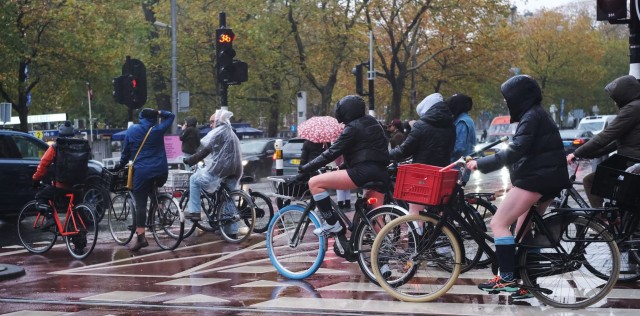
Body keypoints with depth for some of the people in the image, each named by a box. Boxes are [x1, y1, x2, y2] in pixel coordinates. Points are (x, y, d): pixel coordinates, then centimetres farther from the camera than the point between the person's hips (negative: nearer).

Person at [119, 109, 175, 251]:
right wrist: (158, 112, 10)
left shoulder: (131, 131, 4)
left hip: (142, 171, -1)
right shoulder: (158, 130, 3)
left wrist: (121, 165, 25)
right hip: (161, 171, 1)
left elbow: (125, 152, 10)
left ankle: (141, 237, -12)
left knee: (140, 203, -4)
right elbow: (171, 116, 18)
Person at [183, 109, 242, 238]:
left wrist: (190, 160, -6)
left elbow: (205, 150, -11)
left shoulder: (219, 132, -7)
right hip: (234, 172, 9)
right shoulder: (231, 134, 22)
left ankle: (194, 211, 2)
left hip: (219, 170, -9)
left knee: (194, 180, 7)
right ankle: (231, 231, 12)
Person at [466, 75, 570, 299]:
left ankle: (507, 279, -15)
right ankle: (525, 285, 13)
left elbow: (515, 152, -23)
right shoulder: (537, 115, 19)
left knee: (498, 223, -11)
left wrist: (481, 164, -21)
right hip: (547, 180, 10)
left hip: (535, 179, -10)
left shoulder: (532, 117, -12)